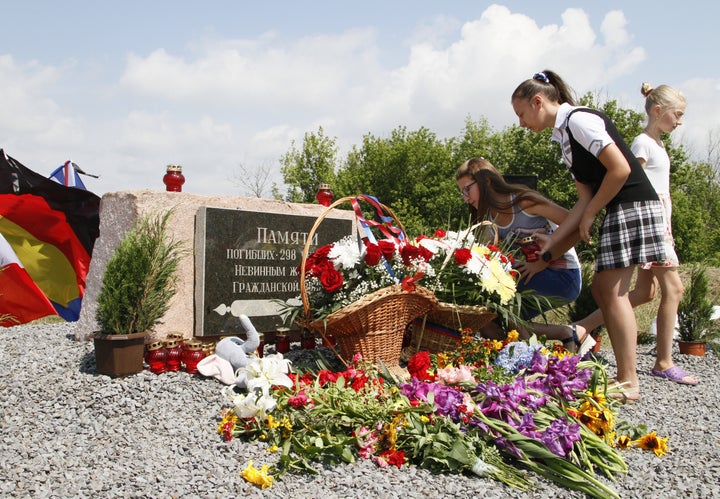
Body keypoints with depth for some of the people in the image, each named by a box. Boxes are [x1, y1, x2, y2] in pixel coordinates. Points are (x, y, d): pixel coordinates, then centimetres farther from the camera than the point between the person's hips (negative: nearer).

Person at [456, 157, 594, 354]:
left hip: (564, 277, -8)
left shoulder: (523, 201, -14)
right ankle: (569, 338, 5)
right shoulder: (488, 219, 7)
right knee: (489, 325, -5)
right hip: (533, 279, 8)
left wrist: (541, 263, -21)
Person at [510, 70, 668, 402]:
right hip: (617, 211, 9)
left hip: (634, 205, -9)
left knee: (612, 290, -8)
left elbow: (620, 169, -18)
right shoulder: (563, 136, 16)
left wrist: (590, 214, -8)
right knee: (603, 288, 10)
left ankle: (628, 383, -2)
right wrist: (552, 241, 7)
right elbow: (585, 197, 11)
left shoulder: (579, 120, -11)